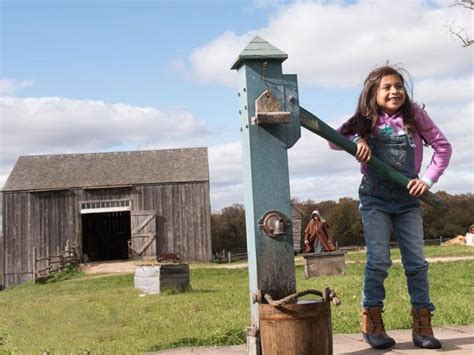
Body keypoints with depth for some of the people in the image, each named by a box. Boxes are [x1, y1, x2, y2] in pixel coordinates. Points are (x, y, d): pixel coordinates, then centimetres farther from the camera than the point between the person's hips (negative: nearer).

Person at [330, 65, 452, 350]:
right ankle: (372, 322, 5)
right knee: (379, 260, -6)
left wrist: (428, 179, -6)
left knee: (417, 261, 0)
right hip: (374, 198, -1)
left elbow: (443, 146, 4)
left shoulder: (414, 115, 0)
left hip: (408, 198, 1)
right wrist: (357, 139, -15)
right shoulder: (367, 120, 1)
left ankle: (422, 324, 9)